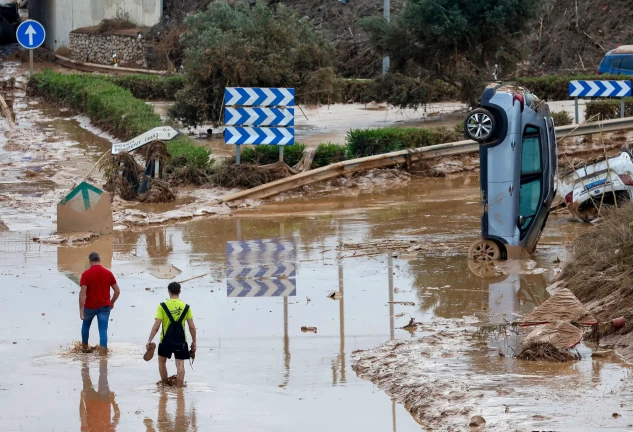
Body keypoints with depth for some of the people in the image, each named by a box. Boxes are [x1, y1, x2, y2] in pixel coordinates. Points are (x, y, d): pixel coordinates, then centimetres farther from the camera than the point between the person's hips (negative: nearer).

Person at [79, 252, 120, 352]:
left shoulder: (86, 274, -11)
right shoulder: (108, 273, -2)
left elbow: (82, 293, -17)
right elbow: (117, 291, 1)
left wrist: (81, 309, -15)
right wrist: (112, 302, 17)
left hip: (90, 306, -1)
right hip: (104, 306, 1)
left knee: (86, 325, 25)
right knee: (103, 329, 0)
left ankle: (84, 346, 38)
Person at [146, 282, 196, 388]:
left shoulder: (162, 306, -8)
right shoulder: (186, 307, -3)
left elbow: (156, 326, -12)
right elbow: (192, 327, -2)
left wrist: (149, 341, -5)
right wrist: (194, 342, 9)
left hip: (166, 340, 0)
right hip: (181, 341, 0)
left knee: (162, 361, 21)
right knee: (180, 364, 4)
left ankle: (165, 385, 29)